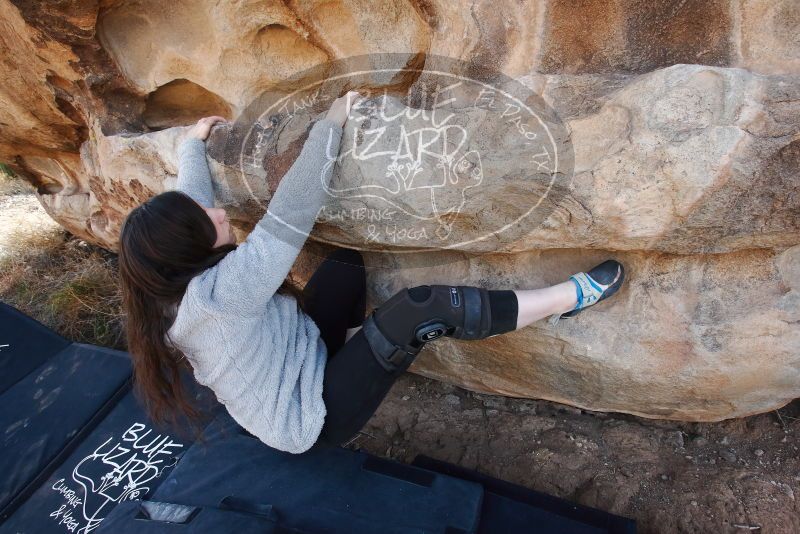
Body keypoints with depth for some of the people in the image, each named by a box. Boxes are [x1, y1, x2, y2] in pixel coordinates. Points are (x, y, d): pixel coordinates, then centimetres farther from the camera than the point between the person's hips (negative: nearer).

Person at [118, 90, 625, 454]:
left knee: (352, 251, 3)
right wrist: (332, 122, -22)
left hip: (307, 358, 10)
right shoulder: (222, 290, -31)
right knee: (423, 308, -27)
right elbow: (290, 215, -31)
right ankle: (568, 297, -13)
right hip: (316, 415, -9)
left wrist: (194, 144, 24)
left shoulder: (178, 287, -4)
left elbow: (190, 201, 10)